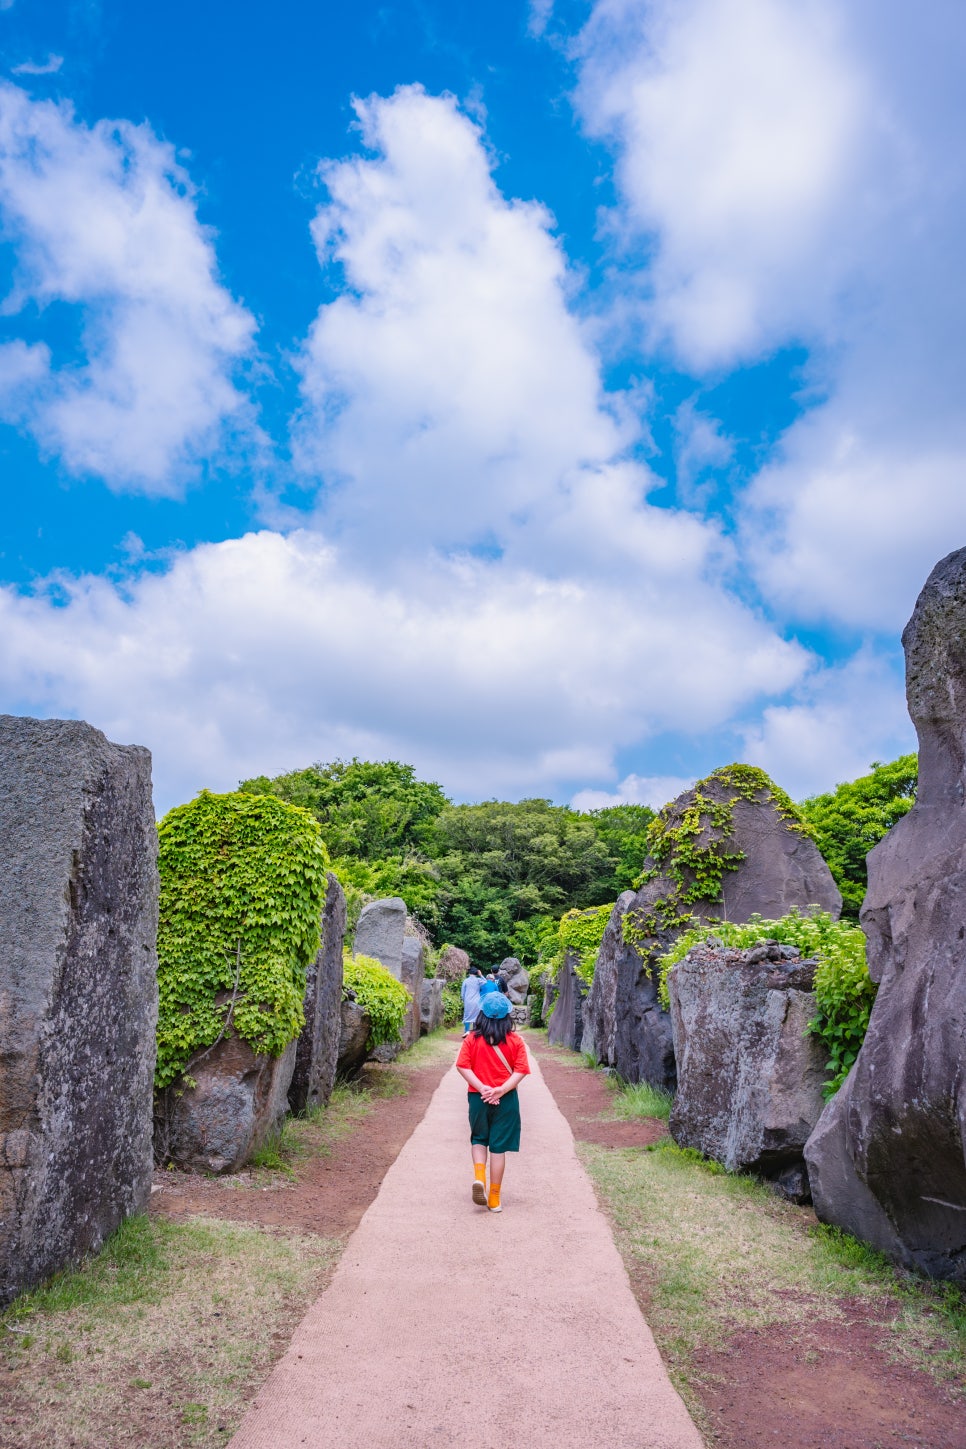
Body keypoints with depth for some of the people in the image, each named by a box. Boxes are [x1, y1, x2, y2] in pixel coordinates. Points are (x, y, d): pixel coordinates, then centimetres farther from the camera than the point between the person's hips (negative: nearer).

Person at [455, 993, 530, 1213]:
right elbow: (520, 1071, -11)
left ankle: (479, 1176, -2)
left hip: (478, 1097, 0)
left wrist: (482, 1088, -15)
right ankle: (494, 1199, 13)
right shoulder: (515, 1041, -4)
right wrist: (501, 1090, -17)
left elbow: (462, 1066, -11)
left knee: (479, 1139, 21)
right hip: (506, 1100, 0)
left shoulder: (472, 1039, -4)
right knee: (498, 1147, 8)